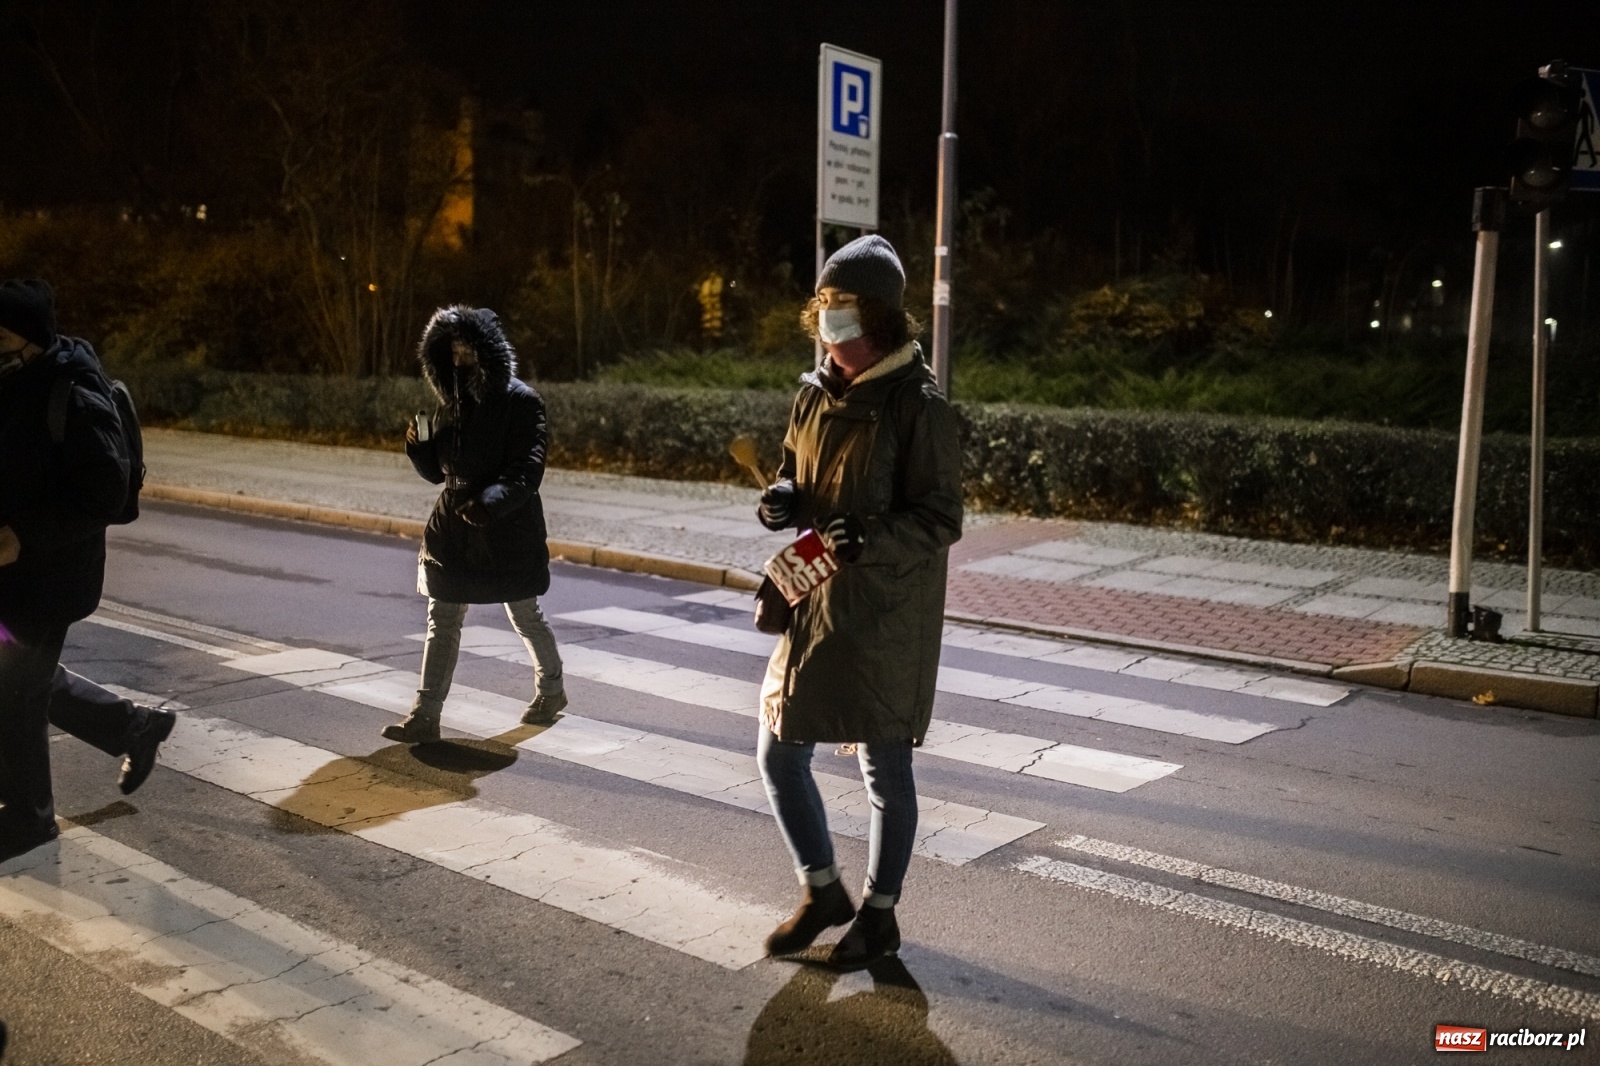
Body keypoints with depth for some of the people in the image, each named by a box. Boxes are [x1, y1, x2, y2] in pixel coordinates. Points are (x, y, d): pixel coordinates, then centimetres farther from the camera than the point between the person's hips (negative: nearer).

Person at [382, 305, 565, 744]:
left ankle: (551, 689, 36)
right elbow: (438, 472, 12)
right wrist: (419, 446, -9)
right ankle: (425, 717, 7)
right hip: (454, 528, 5)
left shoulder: (521, 403, -12)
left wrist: (490, 502, -36)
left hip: (509, 530, -5)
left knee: (525, 618, 12)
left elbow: (528, 470, -21)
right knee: (442, 622, 3)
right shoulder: (452, 404, 8)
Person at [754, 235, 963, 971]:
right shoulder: (816, 393, 7)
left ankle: (880, 913, 27)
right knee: (778, 750, 12)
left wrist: (873, 540, -31)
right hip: (815, 606, 7)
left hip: (888, 616, -7)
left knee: (884, 769, 7)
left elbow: (942, 519, -15)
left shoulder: (917, 406, -14)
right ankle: (823, 894, 31)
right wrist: (784, 500, -4)